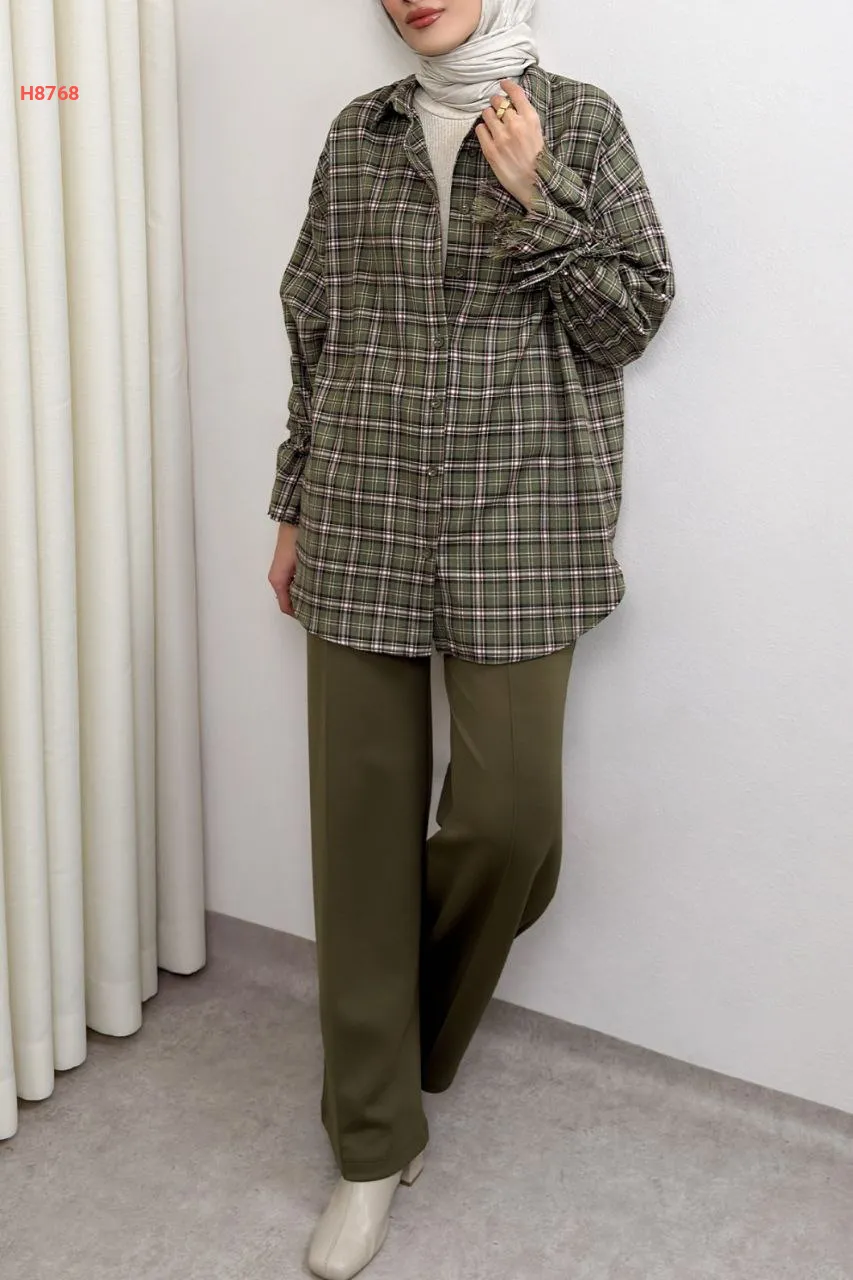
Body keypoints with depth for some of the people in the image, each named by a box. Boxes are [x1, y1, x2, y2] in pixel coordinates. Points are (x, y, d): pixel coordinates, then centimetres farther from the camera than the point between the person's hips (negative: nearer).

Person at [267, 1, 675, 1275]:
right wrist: (295, 508, 12)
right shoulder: (358, 133, 12)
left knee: (509, 814, -4)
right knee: (361, 821, 2)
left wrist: (538, 199, -11)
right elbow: (315, 331, 14)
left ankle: (412, 1035, 30)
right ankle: (373, 1141, 16)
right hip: (363, 524, 2)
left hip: (520, 524, -2)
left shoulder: (580, 120, 4)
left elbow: (633, 317, 1)